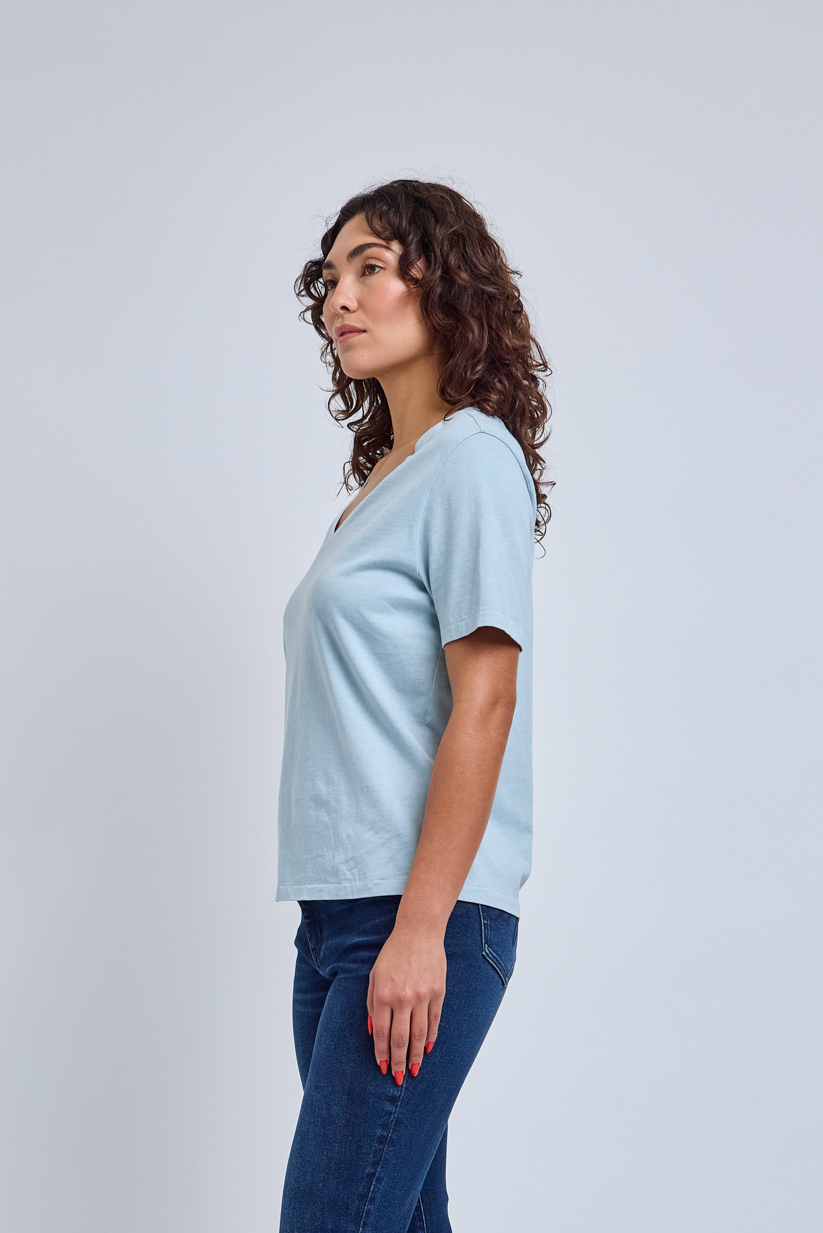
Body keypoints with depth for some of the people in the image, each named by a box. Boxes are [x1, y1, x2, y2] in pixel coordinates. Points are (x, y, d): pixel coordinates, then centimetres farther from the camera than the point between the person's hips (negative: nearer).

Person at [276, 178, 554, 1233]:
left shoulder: (473, 457, -7)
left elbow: (483, 704, -14)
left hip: (425, 911, -8)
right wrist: (333, 917, 14)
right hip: (336, 911, 8)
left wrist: (420, 929, -18)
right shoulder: (382, 478, 18)